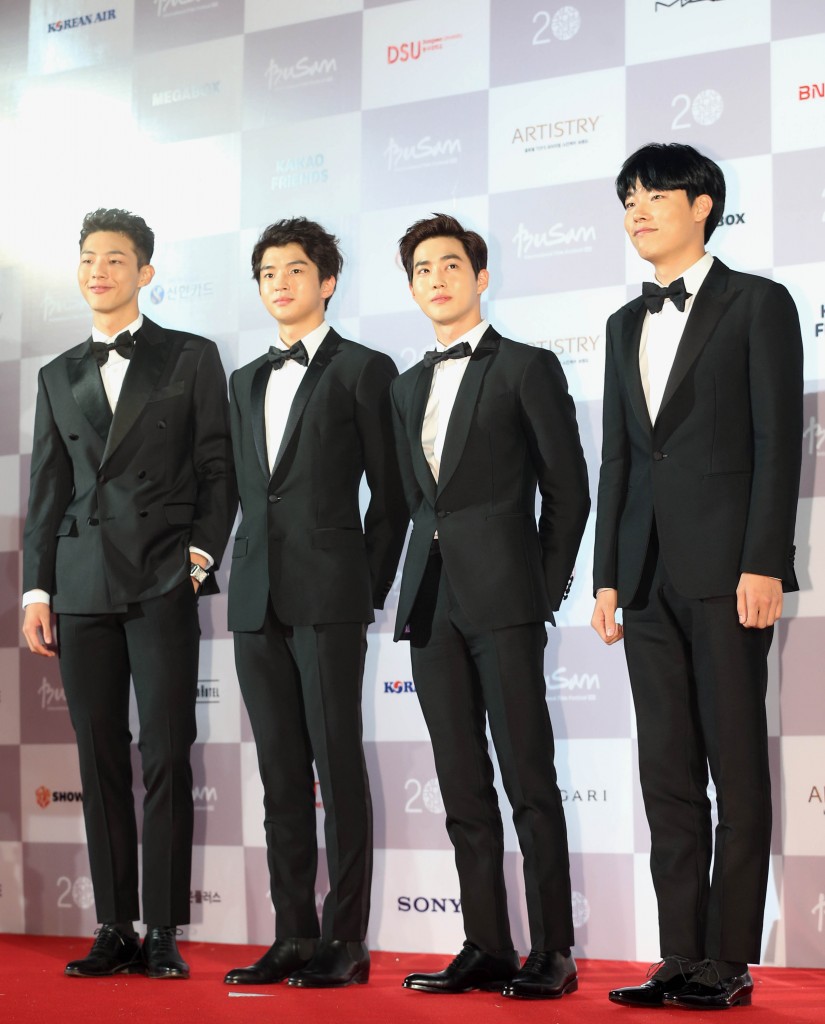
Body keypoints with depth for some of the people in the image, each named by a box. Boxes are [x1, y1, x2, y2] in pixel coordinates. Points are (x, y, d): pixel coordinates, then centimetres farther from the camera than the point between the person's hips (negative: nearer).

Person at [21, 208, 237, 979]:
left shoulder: (191, 358, 8)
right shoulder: (59, 376, 17)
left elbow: (217, 470, 4)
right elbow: (46, 490, 14)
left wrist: (201, 554, -7)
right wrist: (36, 589, 7)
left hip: (163, 583, -3)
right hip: (82, 588, 3)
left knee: (166, 759, -5)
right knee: (100, 761, 4)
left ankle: (163, 933, -1)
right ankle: (115, 930, 9)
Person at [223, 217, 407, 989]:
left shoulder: (363, 370, 2)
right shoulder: (245, 382, 20)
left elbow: (390, 494, 1)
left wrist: (369, 591, -2)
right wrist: (250, 576, 10)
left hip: (327, 598, -6)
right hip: (256, 601, 6)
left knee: (339, 765, -4)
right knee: (281, 772, 6)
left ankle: (346, 939, 0)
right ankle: (294, 934, 11)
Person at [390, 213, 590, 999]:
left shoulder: (527, 368, 2)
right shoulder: (408, 387, 19)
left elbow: (567, 491, 0)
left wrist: (544, 591, -4)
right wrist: (419, 588, 9)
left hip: (502, 600, -6)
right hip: (432, 604, 6)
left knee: (528, 779, -7)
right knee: (462, 786, 6)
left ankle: (552, 952, -3)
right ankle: (486, 947, 11)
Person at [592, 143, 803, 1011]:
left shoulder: (757, 304, 1)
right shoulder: (626, 325, 19)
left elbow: (777, 441, -6)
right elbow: (617, 458, 17)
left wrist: (765, 564, -14)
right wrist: (607, 576, 10)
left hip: (725, 567, -6)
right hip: (648, 573, 6)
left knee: (737, 768, -3)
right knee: (667, 772, 5)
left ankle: (729, 962, 1)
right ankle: (681, 958, 9)